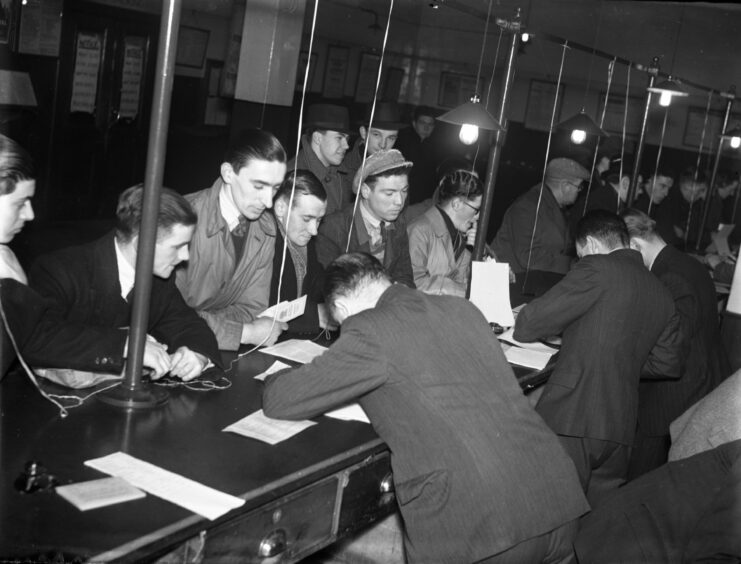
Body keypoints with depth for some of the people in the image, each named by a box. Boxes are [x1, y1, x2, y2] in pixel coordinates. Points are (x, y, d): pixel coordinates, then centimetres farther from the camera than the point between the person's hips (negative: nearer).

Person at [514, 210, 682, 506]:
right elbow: (668, 364, 21)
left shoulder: (597, 268, -8)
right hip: (620, 427, 7)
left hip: (571, 420, -7)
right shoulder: (662, 293, 12)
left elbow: (529, 324, -8)